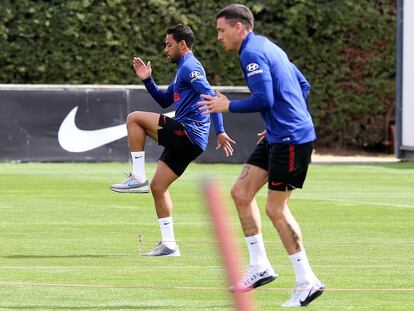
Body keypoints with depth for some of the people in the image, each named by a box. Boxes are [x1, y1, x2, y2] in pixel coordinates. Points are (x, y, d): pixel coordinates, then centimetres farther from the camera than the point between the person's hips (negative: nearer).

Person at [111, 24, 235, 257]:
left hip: (187, 133, -10)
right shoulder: (183, 69, 23)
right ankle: (169, 244, 12)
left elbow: (210, 96, -19)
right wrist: (147, 80, 18)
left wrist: (220, 132, -26)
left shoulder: (190, 67, -8)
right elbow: (165, 100, 32)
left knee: (134, 118, -11)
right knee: (157, 187, 11)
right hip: (185, 141, 10)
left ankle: (138, 178, -11)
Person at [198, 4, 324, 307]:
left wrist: (228, 106, -8)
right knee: (241, 192, 10)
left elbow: (264, 99, -22)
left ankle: (307, 281, -1)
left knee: (276, 208, -5)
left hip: (291, 139, -10)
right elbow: (303, 86, 22)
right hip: (278, 136, 10)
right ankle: (260, 267, 13)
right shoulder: (268, 47, 17)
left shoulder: (252, 53, -13)